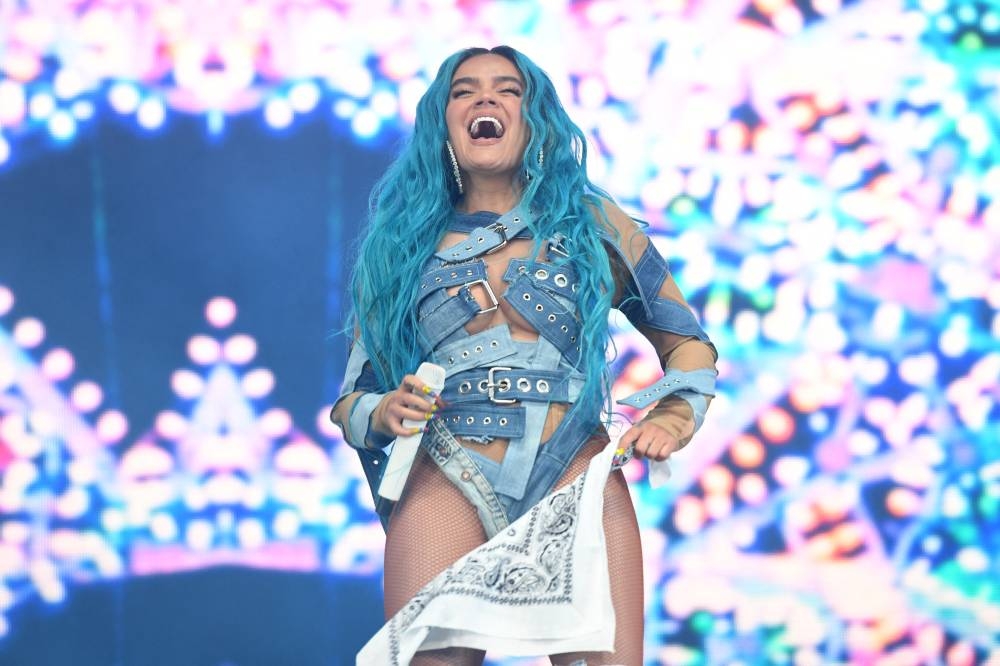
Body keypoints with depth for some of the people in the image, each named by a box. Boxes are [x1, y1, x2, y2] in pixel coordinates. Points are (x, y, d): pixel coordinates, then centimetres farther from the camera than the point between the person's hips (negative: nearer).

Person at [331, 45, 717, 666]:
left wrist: (672, 419, 1)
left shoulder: (593, 223, 14)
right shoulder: (401, 241, 16)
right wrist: (383, 414, -5)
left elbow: (688, 343, 19)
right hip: (447, 485, 1)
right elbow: (351, 398, 17)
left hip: (577, 479, 0)